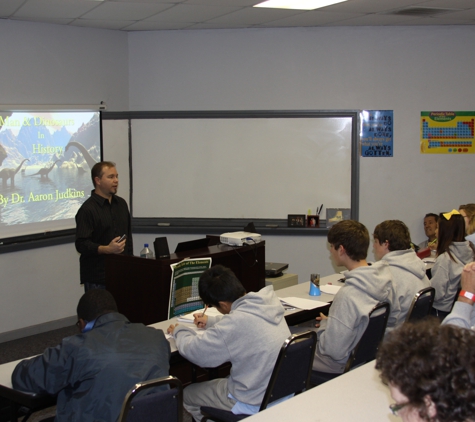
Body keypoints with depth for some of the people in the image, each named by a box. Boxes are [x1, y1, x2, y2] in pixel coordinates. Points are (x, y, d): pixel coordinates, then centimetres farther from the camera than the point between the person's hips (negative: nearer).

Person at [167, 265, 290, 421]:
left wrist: (179, 331, 5)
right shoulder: (269, 302, -5)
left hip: (255, 403, -8)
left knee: (187, 394, 13)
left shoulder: (235, 323, -27)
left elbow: (194, 351, -14)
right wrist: (211, 321, 25)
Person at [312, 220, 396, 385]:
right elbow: (392, 321, 9)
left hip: (339, 369, -8)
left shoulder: (348, 294, -30)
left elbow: (334, 351, -28)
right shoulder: (385, 278, -7)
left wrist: (324, 325, -7)